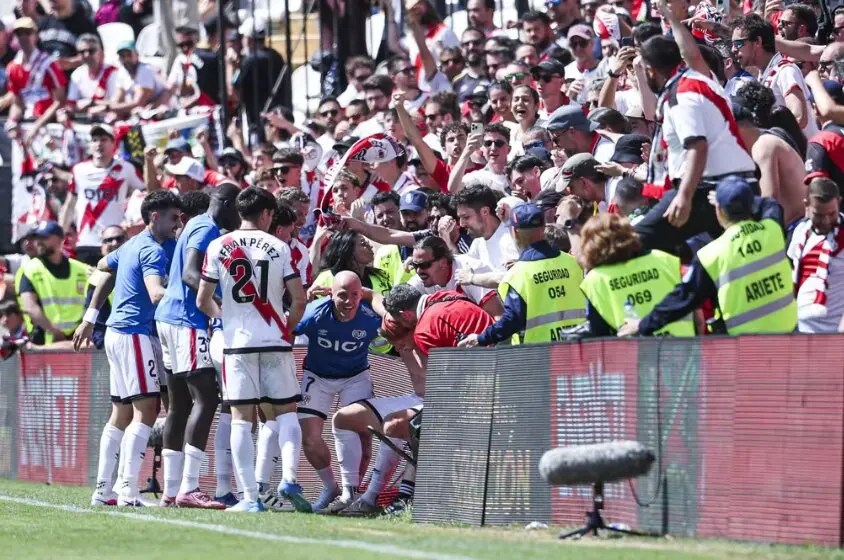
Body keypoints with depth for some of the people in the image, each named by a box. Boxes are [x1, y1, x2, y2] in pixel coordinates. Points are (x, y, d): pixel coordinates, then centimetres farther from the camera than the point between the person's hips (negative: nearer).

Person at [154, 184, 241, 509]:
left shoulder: (197, 226, 20)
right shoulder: (207, 229, -10)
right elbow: (190, 274, -23)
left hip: (171, 319, 11)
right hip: (187, 322, -11)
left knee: (180, 405, 12)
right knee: (205, 400, -14)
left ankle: (171, 490, 13)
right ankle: (188, 488, -21)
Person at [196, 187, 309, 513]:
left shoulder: (218, 248, 1)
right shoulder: (279, 248, 0)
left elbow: (202, 301, 3)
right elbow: (299, 299, -3)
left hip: (237, 342, 0)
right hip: (275, 341, 0)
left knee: (241, 419, 1)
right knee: (286, 411, 11)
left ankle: (250, 497, -4)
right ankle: (289, 478, -9)